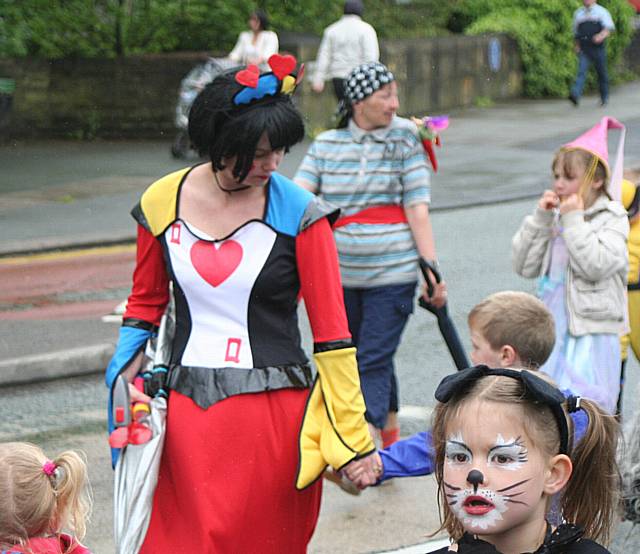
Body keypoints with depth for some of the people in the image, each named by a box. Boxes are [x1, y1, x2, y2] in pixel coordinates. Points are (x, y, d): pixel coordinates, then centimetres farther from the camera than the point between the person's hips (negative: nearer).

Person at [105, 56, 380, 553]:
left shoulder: (299, 213, -7)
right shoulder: (162, 203, 1)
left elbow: (332, 333, -6)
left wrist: (354, 440, -8)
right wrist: (128, 376, 3)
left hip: (274, 414, -2)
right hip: (185, 413, 2)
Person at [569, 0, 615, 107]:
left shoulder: (601, 12, 3)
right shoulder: (578, 13, 14)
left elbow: (609, 27, -9)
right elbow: (576, 32, 25)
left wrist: (601, 35, -28)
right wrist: (577, 45, 17)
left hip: (598, 49, -2)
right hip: (584, 49, 2)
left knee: (602, 73, 7)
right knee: (581, 71, -15)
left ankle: (604, 98, 22)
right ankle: (575, 96, -31)